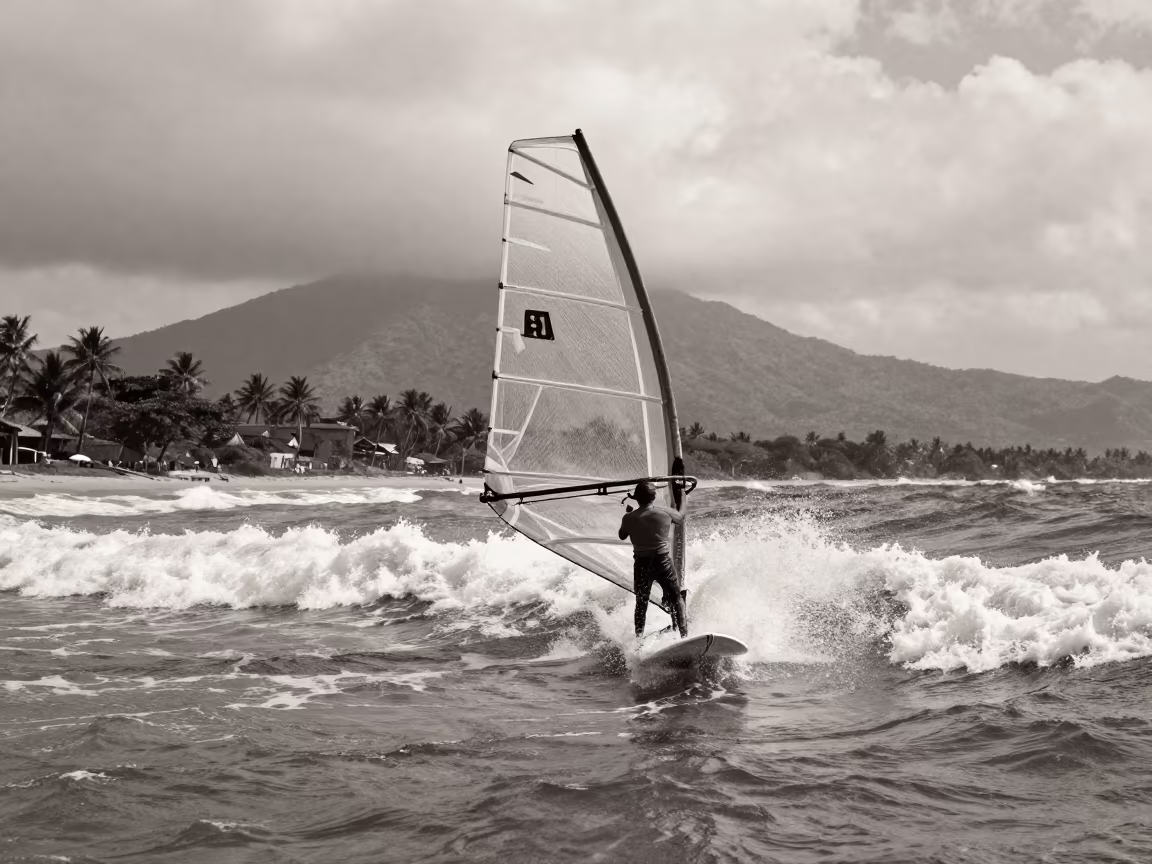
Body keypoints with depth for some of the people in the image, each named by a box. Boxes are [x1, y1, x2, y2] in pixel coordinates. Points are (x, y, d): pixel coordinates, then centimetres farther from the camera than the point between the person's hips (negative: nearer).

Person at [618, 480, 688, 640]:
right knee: (675, 598, 11)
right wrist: (683, 500, 32)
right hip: (663, 561, -1)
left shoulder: (629, 518, -6)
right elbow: (680, 518, 15)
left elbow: (622, 536, 13)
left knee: (641, 603, 13)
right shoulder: (664, 512, -7)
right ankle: (683, 632, 6)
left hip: (642, 564, 1)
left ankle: (639, 636, 10)